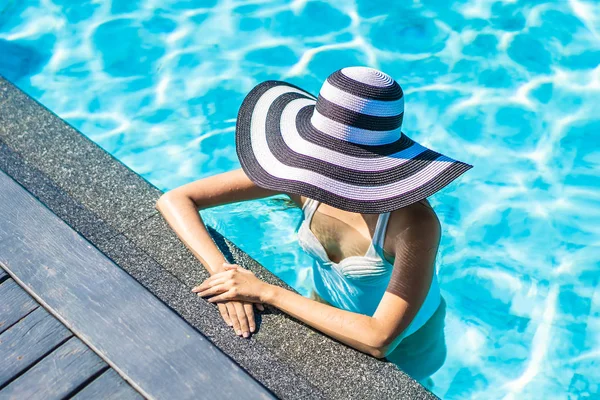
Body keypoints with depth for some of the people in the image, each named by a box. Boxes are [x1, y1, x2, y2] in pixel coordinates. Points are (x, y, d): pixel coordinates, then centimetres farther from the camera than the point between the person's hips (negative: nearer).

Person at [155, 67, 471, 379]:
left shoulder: (415, 223, -37)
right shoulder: (303, 175, -26)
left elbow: (378, 341, -41)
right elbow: (176, 199, -21)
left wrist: (265, 292, -38)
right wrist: (221, 270, -37)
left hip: (403, 344, -4)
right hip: (330, 315, 4)